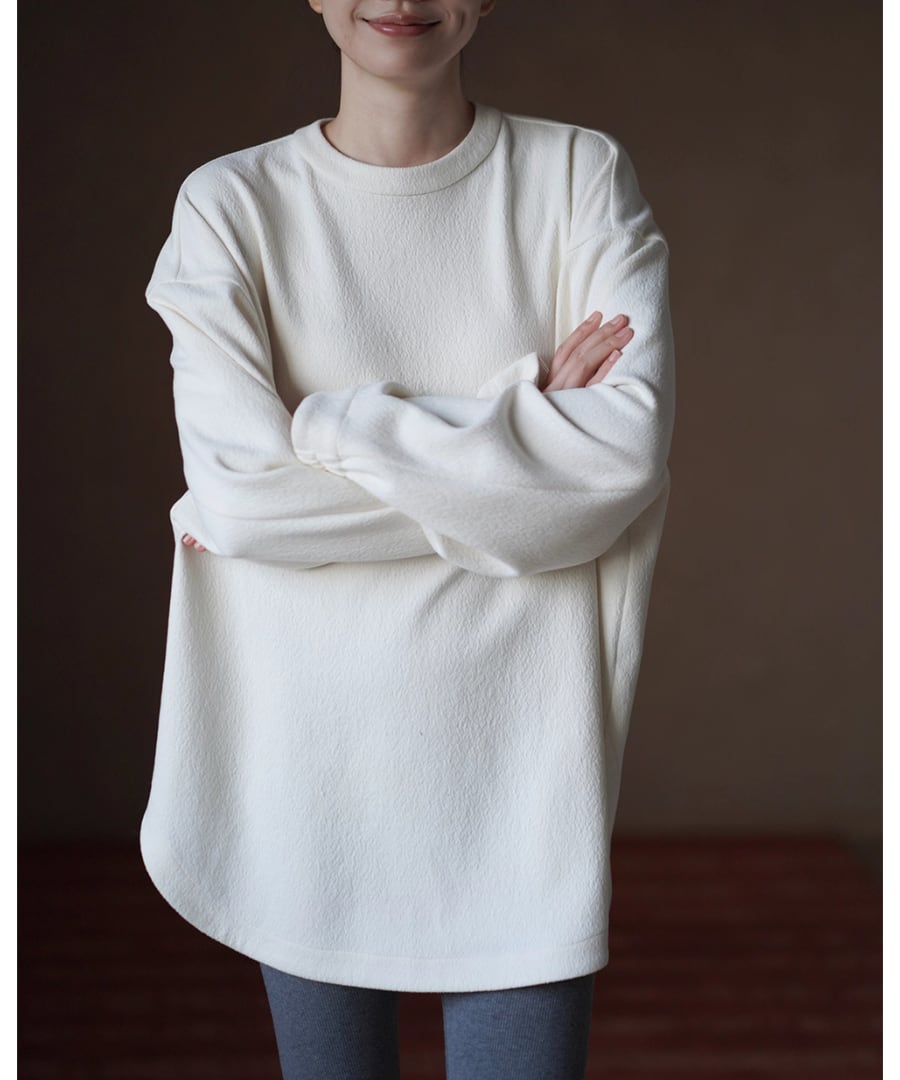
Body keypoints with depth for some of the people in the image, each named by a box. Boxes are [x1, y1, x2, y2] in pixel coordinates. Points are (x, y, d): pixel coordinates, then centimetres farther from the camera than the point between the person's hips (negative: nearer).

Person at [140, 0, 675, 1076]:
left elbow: (629, 452, -14)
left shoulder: (582, 176, 0)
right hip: (307, 750, 1)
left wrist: (329, 428, -14)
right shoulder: (230, 202, -2)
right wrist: (527, 409, -13)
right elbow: (235, 488, -15)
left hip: (516, 746, 0)